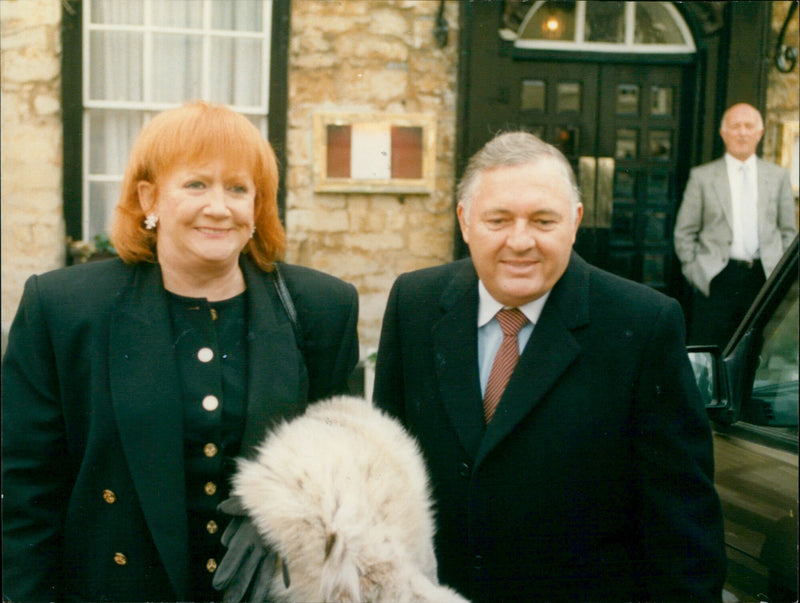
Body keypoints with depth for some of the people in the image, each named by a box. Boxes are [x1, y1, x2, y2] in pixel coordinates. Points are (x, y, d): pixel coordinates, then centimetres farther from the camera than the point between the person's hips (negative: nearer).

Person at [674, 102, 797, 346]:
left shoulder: (778, 176, 13)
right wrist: (695, 271, -1)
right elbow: (684, 233, 7)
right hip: (716, 280, -2)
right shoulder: (702, 176, 7)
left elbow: (789, 232, 16)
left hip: (764, 280, 2)